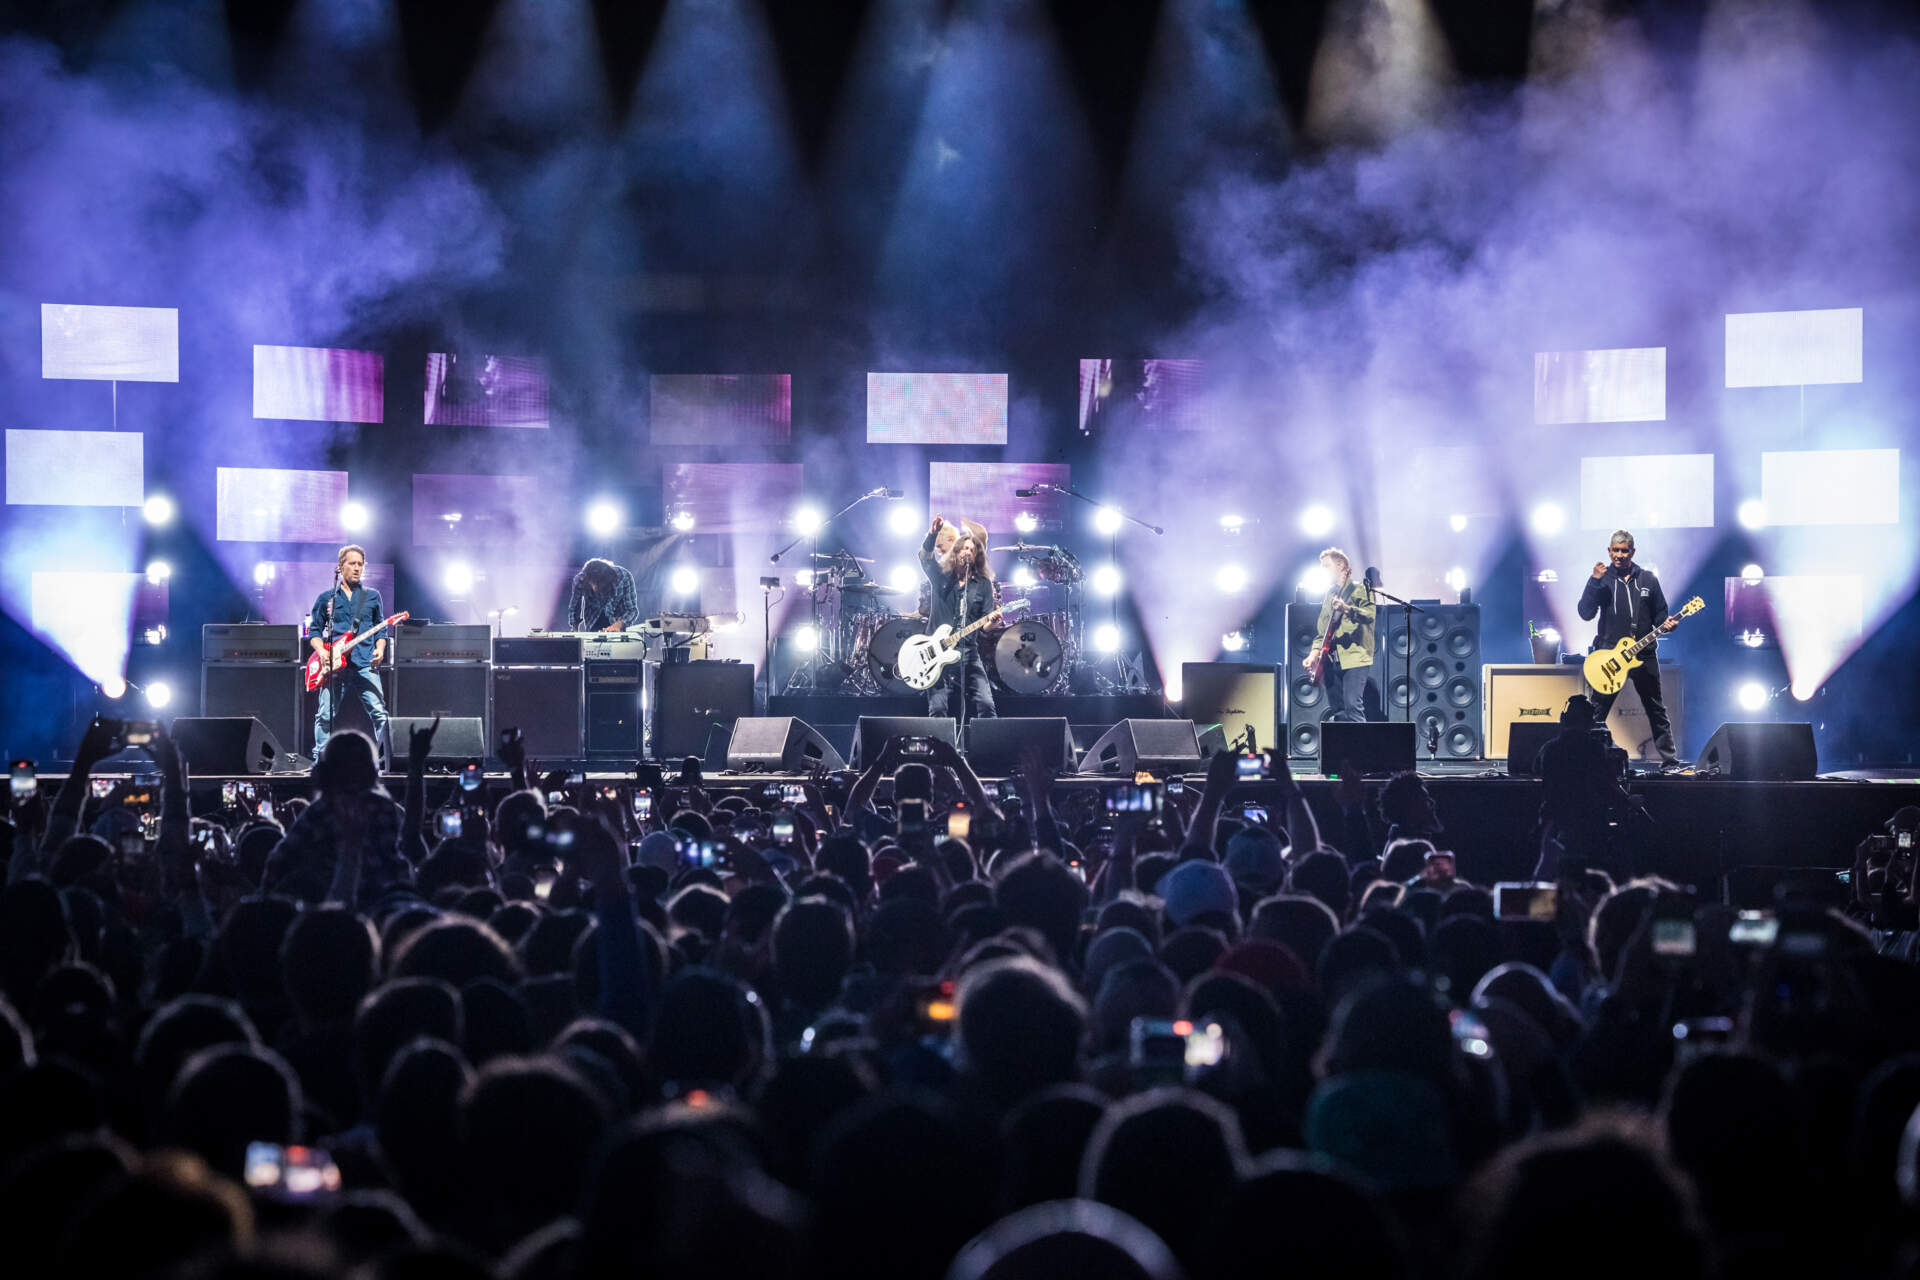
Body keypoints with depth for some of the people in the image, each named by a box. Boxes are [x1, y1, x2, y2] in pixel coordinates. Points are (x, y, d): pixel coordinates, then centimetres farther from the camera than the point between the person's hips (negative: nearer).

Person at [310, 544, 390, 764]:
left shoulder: (373, 596, 16)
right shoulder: (326, 598, 13)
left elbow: (380, 629, 17)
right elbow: (314, 630, 13)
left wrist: (380, 649, -1)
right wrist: (321, 651, -4)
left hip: (365, 664, 0)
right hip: (334, 666, 0)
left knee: (379, 712, -11)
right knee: (325, 715, -4)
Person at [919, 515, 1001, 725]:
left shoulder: (983, 584, 10)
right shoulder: (940, 576, 8)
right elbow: (925, 557, -12)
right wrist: (933, 534, -30)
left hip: (969, 651, 1)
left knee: (986, 706, -11)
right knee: (937, 711, -7)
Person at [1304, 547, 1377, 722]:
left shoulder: (1359, 589, 0)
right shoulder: (1330, 594, 21)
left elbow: (1370, 614, -17)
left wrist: (1346, 609, -31)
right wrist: (1314, 653, 12)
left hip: (1355, 657, -7)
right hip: (1332, 660, 7)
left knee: (1353, 706, -18)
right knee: (1337, 711, 4)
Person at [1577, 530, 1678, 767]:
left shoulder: (1648, 579, 8)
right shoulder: (1602, 579, 2)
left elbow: (1660, 614, 14)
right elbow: (1585, 613, -9)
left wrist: (1665, 624, -8)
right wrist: (1594, 581, -16)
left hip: (1644, 654, 2)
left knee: (1657, 710, 7)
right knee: (1596, 712, -3)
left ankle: (1669, 759, 14)